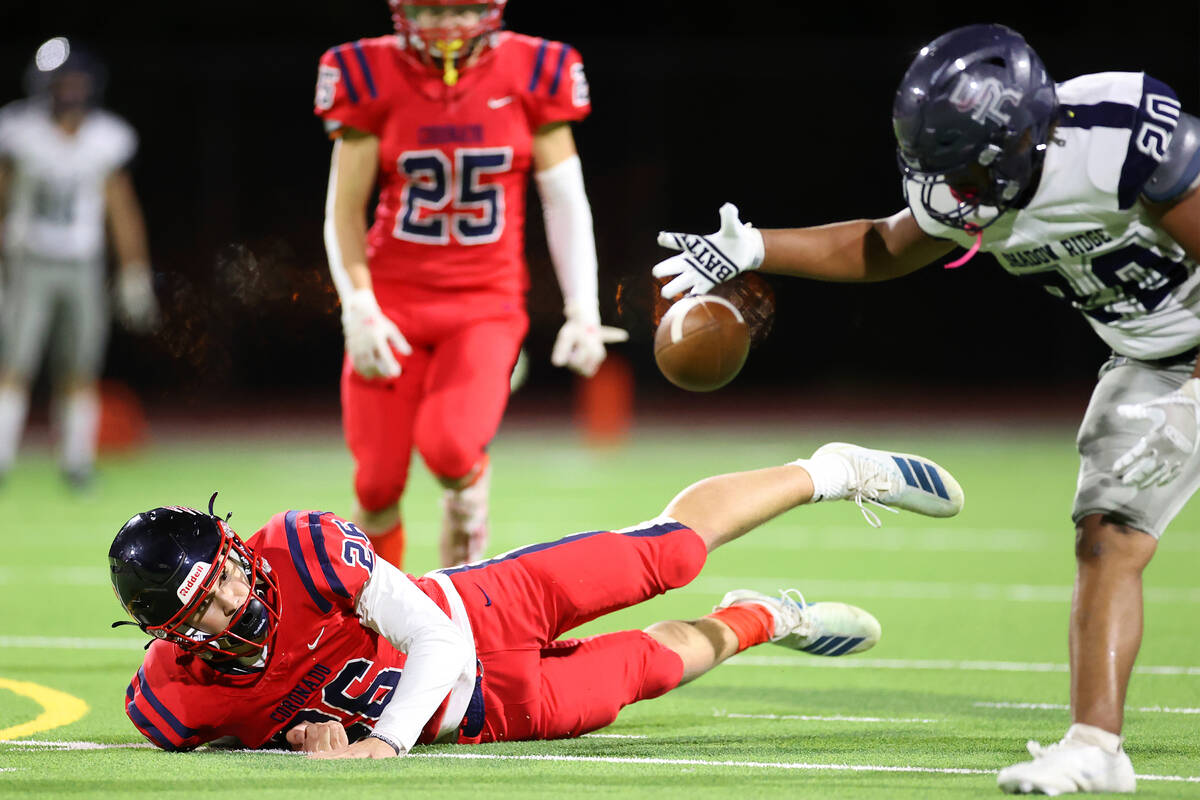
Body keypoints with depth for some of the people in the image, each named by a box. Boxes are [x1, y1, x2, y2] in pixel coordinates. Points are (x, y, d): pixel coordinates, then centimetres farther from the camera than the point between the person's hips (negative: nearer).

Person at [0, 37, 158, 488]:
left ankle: (77, 467, 13)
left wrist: (136, 282, 5)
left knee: (80, 374, 4)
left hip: (83, 269, 2)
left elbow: (124, 214, 6)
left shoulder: (106, 142, -1)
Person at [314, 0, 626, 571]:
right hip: (394, 298, 1)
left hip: (487, 303, -1)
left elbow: (564, 201, 3)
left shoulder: (531, 75, -3)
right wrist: (358, 309, -10)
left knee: (450, 447, -24)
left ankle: (467, 493, 13)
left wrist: (582, 311, -1)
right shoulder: (372, 78, -4)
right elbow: (345, 209, 0)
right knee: (379, 483, -2)